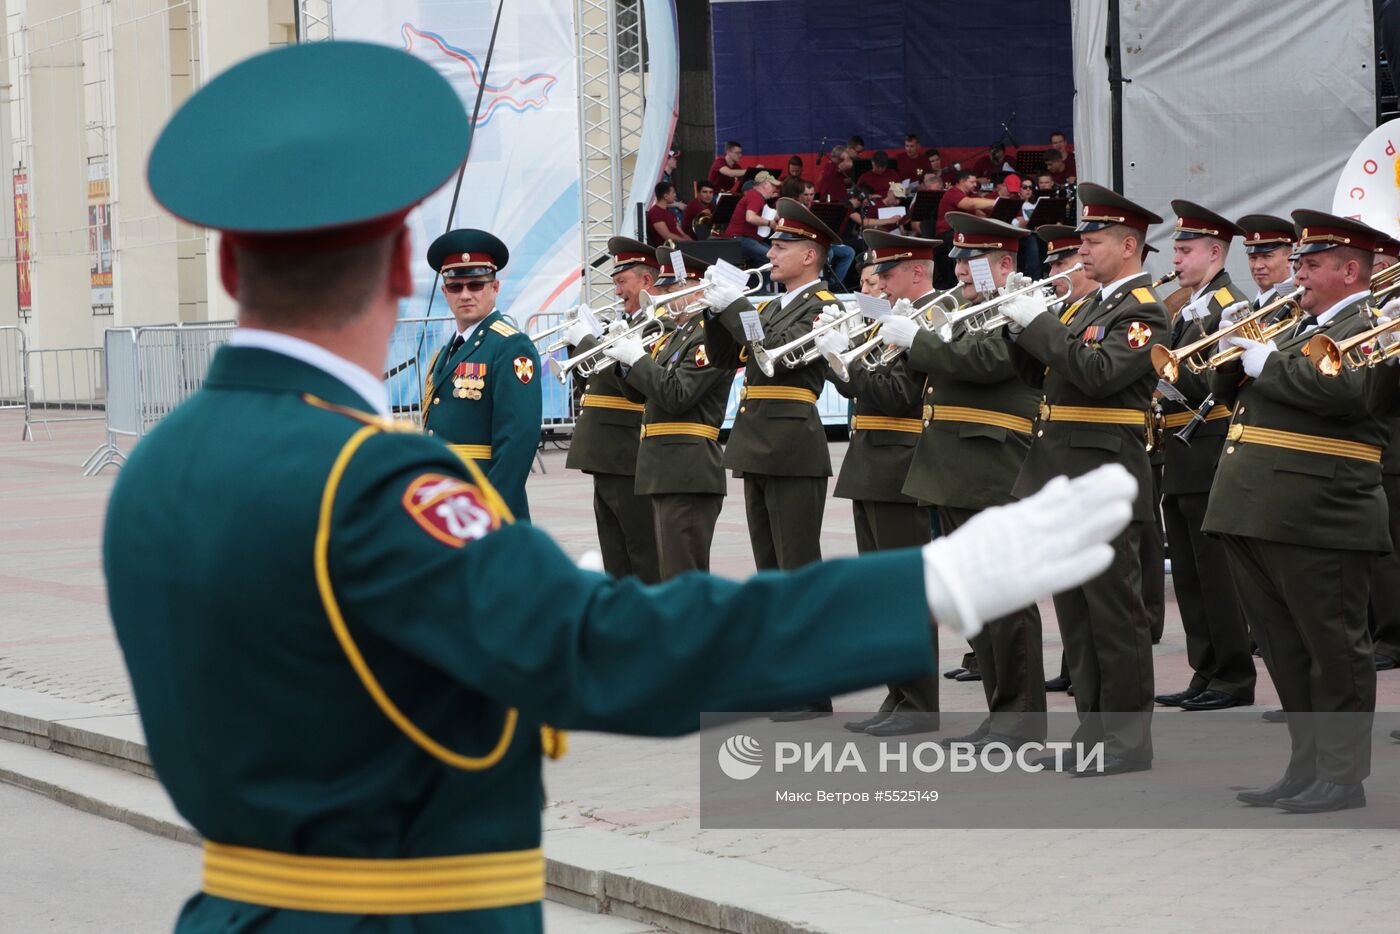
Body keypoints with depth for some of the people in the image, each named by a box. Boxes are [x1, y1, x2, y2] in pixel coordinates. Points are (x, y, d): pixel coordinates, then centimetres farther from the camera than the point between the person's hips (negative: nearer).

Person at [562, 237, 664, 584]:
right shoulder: (625, 323, 18)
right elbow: (589, 377, 19)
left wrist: (585, 339, -14)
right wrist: (576, 340, 4)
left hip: (632, 461, -10)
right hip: (608, 460, 10)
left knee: (646, 558, -5)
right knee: (616, 558, 14)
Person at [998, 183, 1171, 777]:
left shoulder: (1143, 312, -10)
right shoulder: (1090, 306, 17)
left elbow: (1098, 374, -25)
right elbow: (1041, 375, 18)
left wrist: (1040, 323, -20)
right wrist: (1020, 329, 1)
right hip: (1064, 482, 9)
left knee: (1115, 614, -4)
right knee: (1076, 613, 12)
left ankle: (1129, 741, 2)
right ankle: (1094, 731, 19)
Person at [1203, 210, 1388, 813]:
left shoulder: (1371, 327, -6)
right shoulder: (1303, 328, 22)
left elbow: (1341, 388, -26)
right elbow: (1229, 390, 23)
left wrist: (1267, 363, -15)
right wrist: (1235, 353, 3)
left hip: (1318, 520, -9)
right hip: (1257, 516, 9)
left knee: (1333, 650, -2)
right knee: (1286, 650, 13)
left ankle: (1342, 776, 4)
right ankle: (1306, 769, 20)